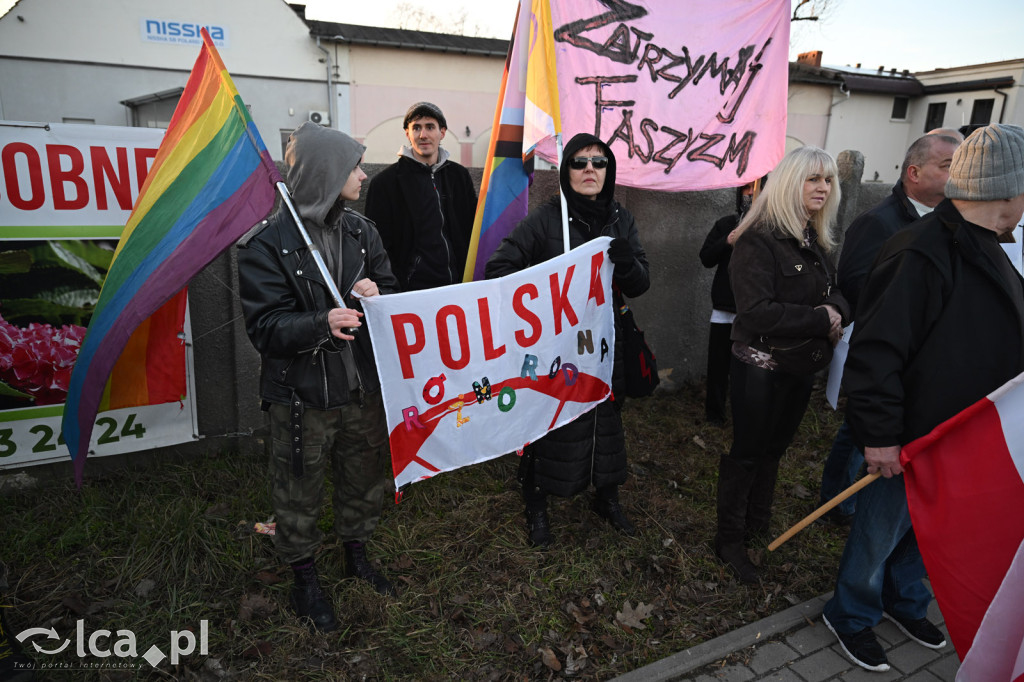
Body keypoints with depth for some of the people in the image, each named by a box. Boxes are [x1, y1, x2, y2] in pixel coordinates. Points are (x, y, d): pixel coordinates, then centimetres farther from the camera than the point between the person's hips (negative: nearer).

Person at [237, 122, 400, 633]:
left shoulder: (360, 231, 3)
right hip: (302, 394, -5)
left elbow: (392, 289, 9)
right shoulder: (267, 245, -14)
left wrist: (376, 294, -15)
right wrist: (321, 324, -33)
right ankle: (305, 579, 35)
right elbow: (264, 326, -16)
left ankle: (357, 555, 45)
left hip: (363, 385, 5)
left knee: (364, 477, 20)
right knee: (299, 491, 11)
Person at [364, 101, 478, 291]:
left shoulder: (459, 176, 12)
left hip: (458, 287, 4)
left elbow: (473, 231, 18)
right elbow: (379, 245, -2)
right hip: (412, 291, -4)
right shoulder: (385, 182, -1)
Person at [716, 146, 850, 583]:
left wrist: (837, 310, -11)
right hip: (760, 367, -8)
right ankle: (730, 541, 20)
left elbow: (834, 291, 13)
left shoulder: (816, 242, 8)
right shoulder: (758, 241, -19)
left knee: (774, 447, 19)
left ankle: (758, 526, 37)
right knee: (747, 453, 4)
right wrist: (820, 320, -21)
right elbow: (757, 313, -27)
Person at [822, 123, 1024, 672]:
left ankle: (905, 602, 47)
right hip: (909, 441, -9)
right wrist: (881, 435, -25)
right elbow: (877, 352, -28)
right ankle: (850, 617, 31)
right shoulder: (921, 256, -25)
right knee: (881, 529, 9)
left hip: (966, 438, 9)